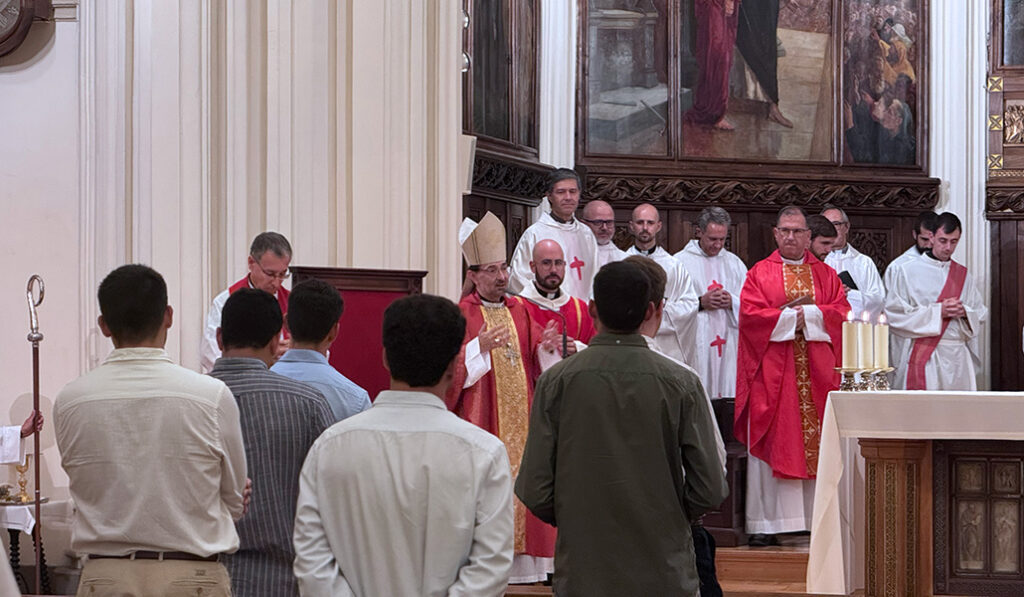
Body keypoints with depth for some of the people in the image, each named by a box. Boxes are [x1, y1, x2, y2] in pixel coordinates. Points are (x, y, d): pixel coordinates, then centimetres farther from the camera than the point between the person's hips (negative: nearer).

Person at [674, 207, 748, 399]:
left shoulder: (734, 263, 15)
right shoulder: (681, 262, 2)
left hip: (729, 345, 4)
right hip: (695, 345, -3)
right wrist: (701, 303, -13)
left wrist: (732, 302, -7)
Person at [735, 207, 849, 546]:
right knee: (771, 442, -5)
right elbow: (750, 314, -5)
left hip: (817, 374, 2)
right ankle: (766, 522, -5)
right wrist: (790, 315, -10)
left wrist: (806, 314, -9)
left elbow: (841, 313, 2)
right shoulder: (759, 273, 7)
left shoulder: (826, 275, 14)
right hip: (772, 374, -2)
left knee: (817, 442, -2)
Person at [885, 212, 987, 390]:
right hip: (923, 358, -4)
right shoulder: (907, 271, 3)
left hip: (958, 359, 4)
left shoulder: (963, 275, 16)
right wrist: (938, 311, -11)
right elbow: (895, 314, -5)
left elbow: (981, 314, 16)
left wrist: (964, 312, -7)